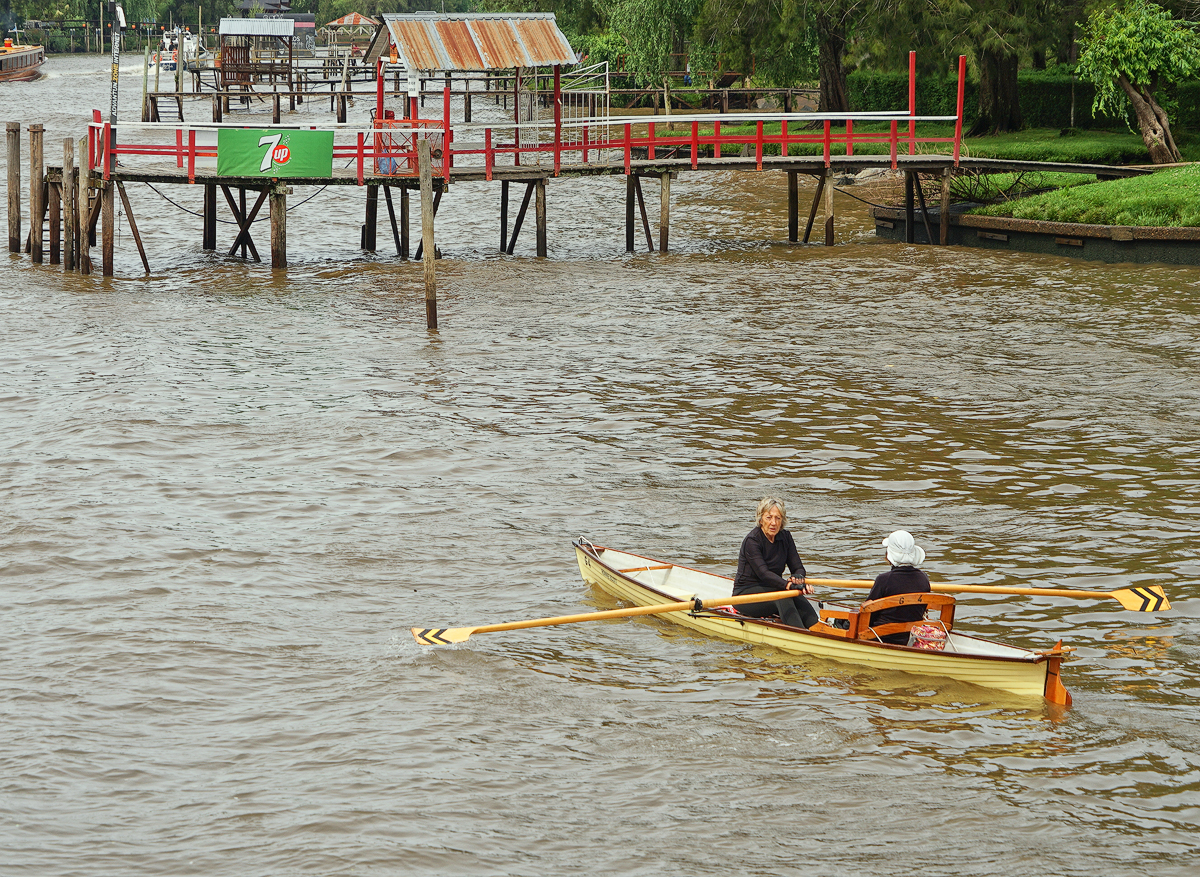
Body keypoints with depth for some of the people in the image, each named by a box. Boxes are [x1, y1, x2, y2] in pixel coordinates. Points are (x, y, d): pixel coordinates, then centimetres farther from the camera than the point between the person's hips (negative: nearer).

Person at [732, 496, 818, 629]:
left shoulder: (785, 537, 3)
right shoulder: (752, 541, -17)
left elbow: (798, 567, 0)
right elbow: (763, 573, -29)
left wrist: (798, 577, -26)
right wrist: (789, 585, -44)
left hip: (770, 590, 6)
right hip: (746, 594, -6)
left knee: (798, 598, -28)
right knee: (782, 595, -35)